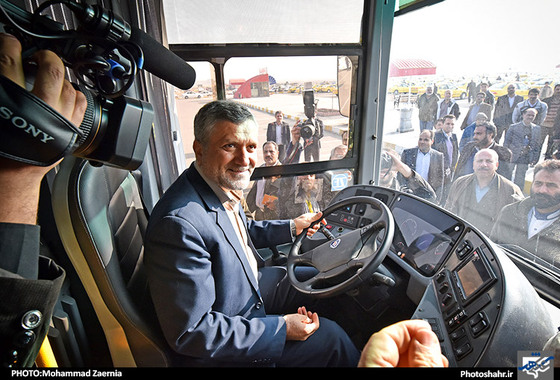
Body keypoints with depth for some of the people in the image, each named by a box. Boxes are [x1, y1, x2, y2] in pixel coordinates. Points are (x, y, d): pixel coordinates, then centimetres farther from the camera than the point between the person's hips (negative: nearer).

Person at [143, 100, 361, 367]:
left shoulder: (223, 186, -8)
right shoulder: (179, 223, -35)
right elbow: (189, 334, -30)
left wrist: (291, 228, 5)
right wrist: (281, 327, -25)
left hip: (251, 285, 9)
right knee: (329, 336, -7)